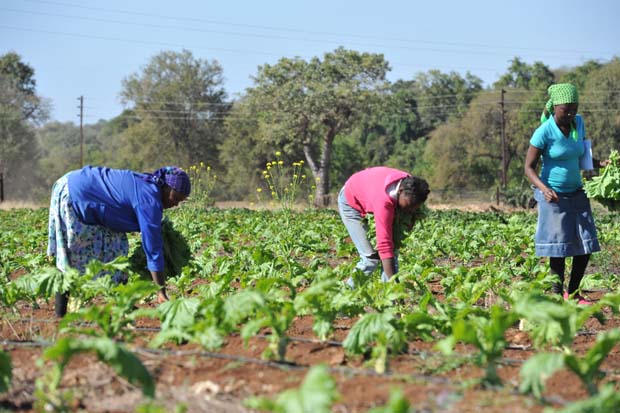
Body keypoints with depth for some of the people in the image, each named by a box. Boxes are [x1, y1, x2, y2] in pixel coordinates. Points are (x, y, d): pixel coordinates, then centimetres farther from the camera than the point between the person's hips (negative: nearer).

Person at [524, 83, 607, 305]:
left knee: (586, 245, 5)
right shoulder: (544, 132, -17)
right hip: (553, 196, -6)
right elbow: (529, 168, -13)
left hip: (576, 193, 6)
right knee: (559, 248, -4)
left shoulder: (578, 123, 1)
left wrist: (600, 164, -5)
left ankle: (573, 293, 19)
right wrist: (544, 189, -30)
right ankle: (557, 295, 8)